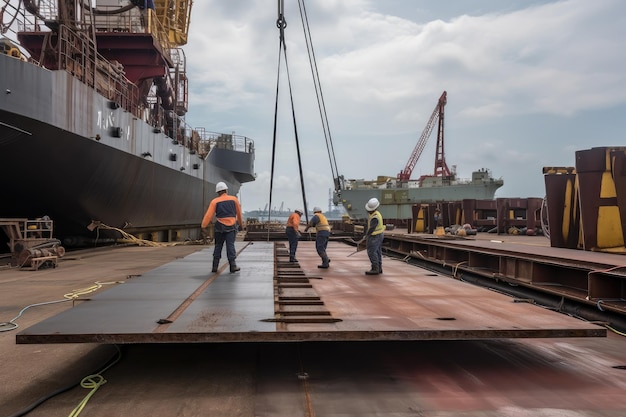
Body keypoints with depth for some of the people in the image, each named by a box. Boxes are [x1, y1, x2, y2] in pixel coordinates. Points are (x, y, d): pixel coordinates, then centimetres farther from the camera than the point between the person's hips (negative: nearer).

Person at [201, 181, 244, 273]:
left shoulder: (215, 201, 1)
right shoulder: (234, 199, 6)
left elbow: (209, 215, -8)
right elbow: (239, 213, 15)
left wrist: (203, 226, -8)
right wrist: (241, 224, 28)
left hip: (220, 226, 0)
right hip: (231, 226, 0)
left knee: (218, 246, 10)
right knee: (230, 245, -2)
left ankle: (215, 266, 8)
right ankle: (232, 265, -9)